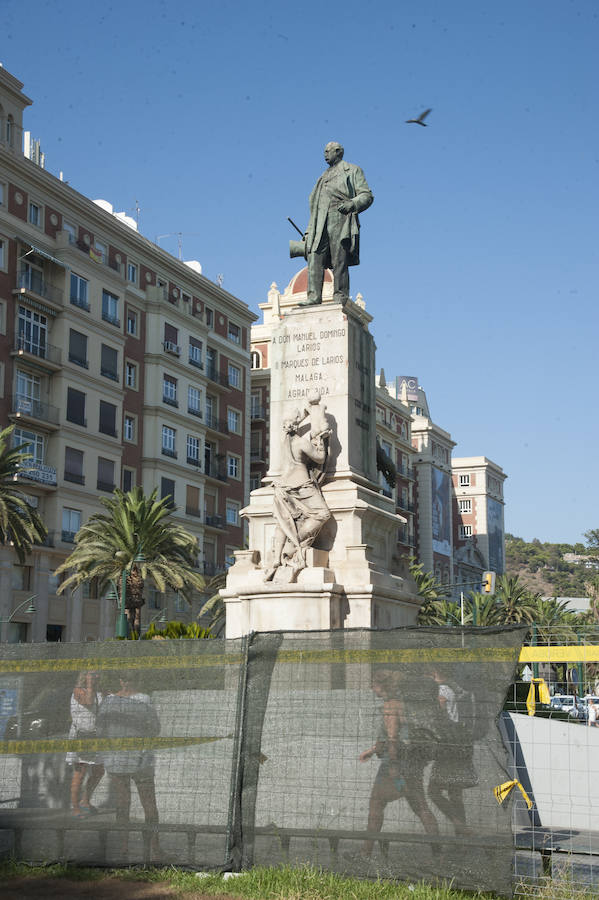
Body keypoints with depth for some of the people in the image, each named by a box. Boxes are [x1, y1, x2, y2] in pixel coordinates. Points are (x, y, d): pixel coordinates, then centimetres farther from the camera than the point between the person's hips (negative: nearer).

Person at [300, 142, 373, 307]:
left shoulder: (352, 171, 12)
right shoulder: (324, 177, 30)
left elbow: (367, 195, 1)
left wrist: (351, 204, -19)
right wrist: (309, 231, 16)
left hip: (340, 220, -6)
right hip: (321, 223, 6)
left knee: (339, 262, -10)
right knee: (314, 257, -9)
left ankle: (340, 298, -9)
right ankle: (314, 296, -14)